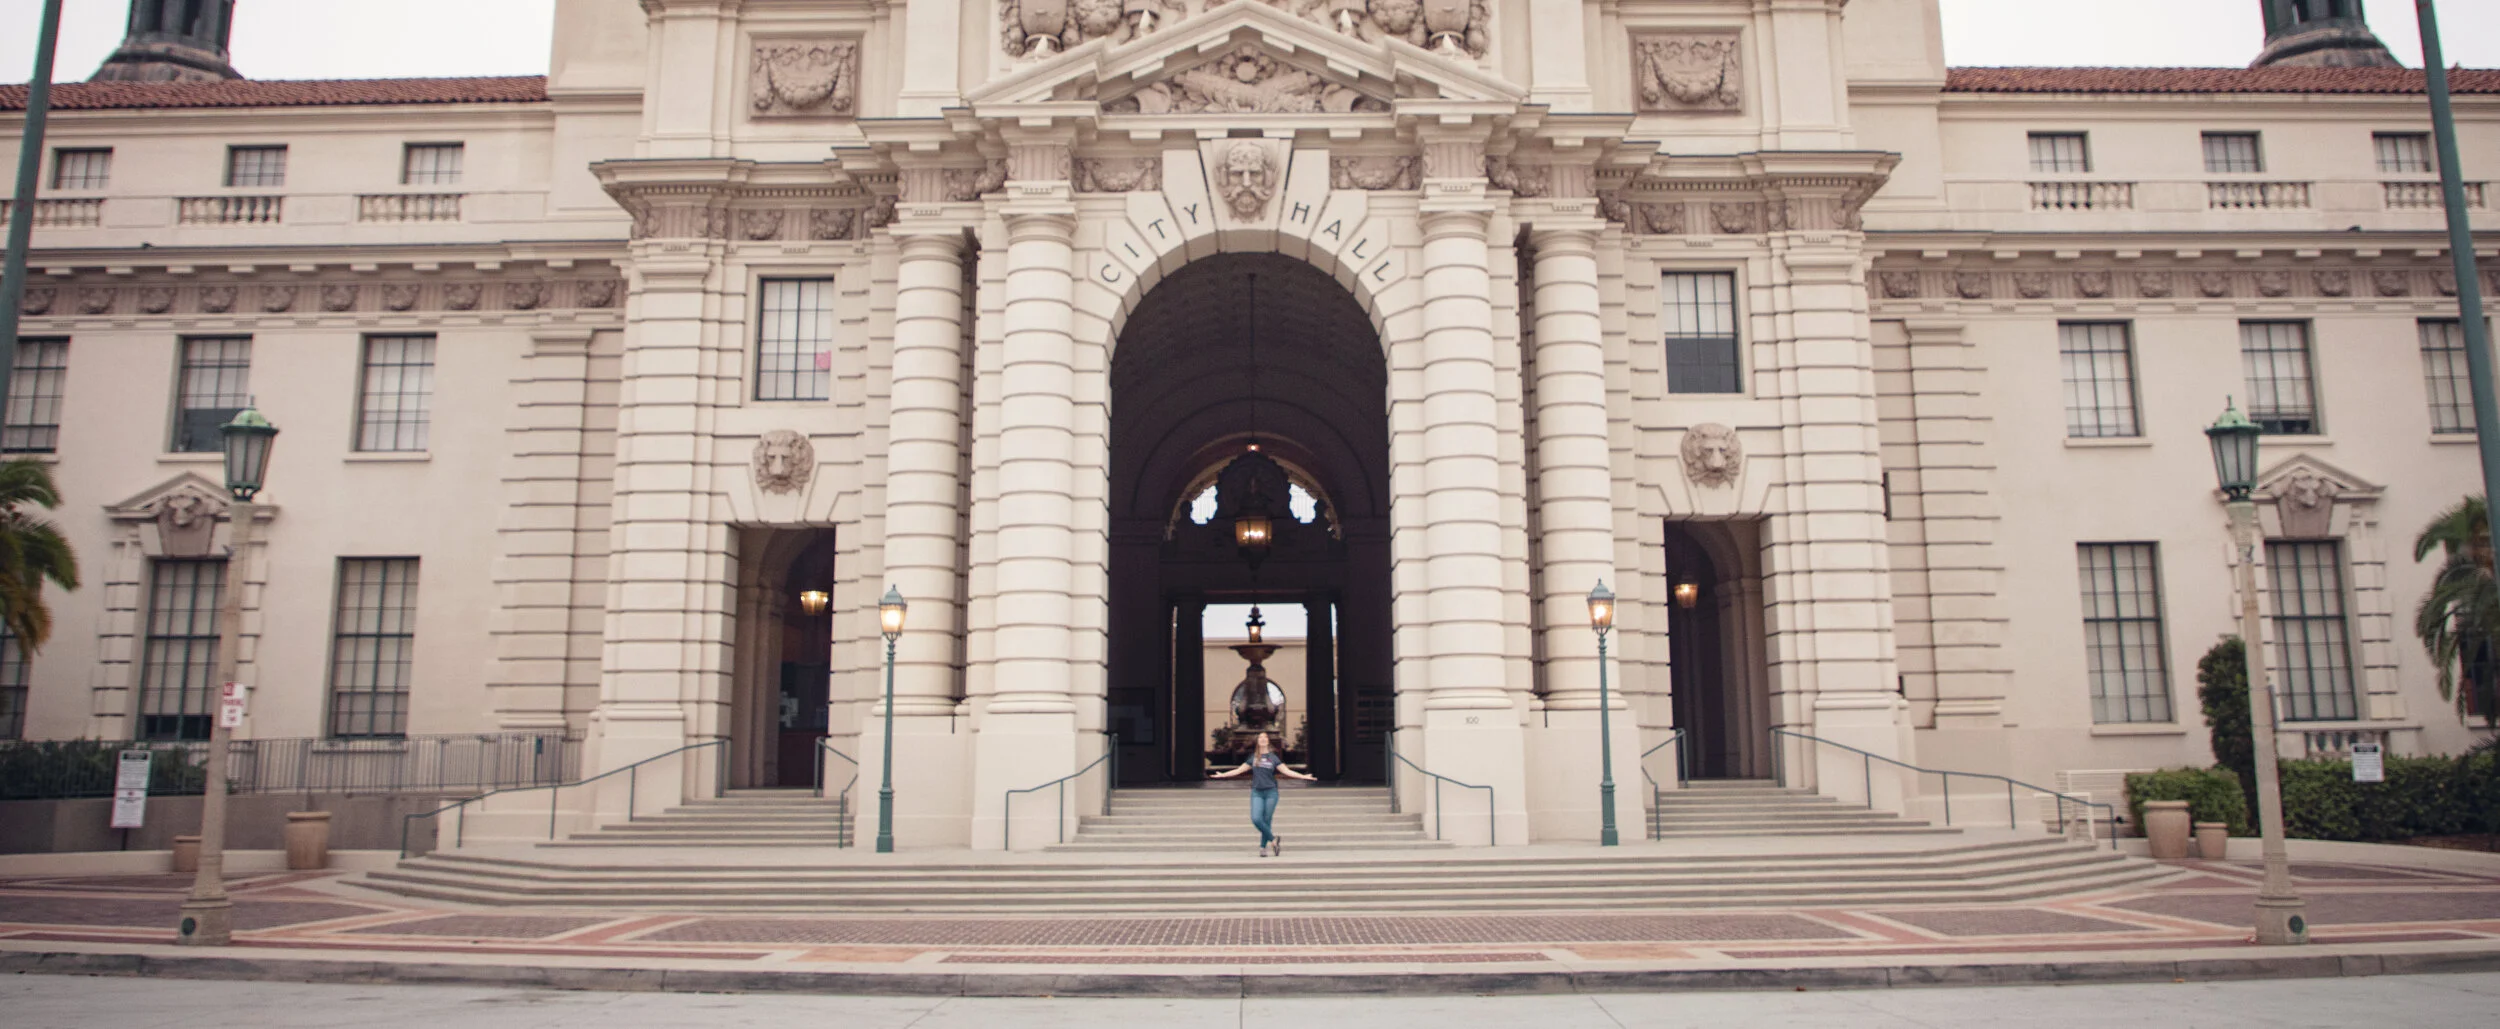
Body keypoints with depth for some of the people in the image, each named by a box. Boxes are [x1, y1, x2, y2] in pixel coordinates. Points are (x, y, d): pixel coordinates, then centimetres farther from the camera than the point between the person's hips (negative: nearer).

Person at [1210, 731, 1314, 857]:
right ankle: (1273, 839, -1)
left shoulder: (1273, 757, 6)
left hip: (1270, 792, -1)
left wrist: (1303, 776, -8)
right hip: (1257, 792, 1)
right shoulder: (1253, 758, 11)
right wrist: (1223, 775, 16)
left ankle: (1263, 847, 10)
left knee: (1267, 821, -1)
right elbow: (1239, 770, 17)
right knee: (1256, 819, -16)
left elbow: (1286, 771, 1)